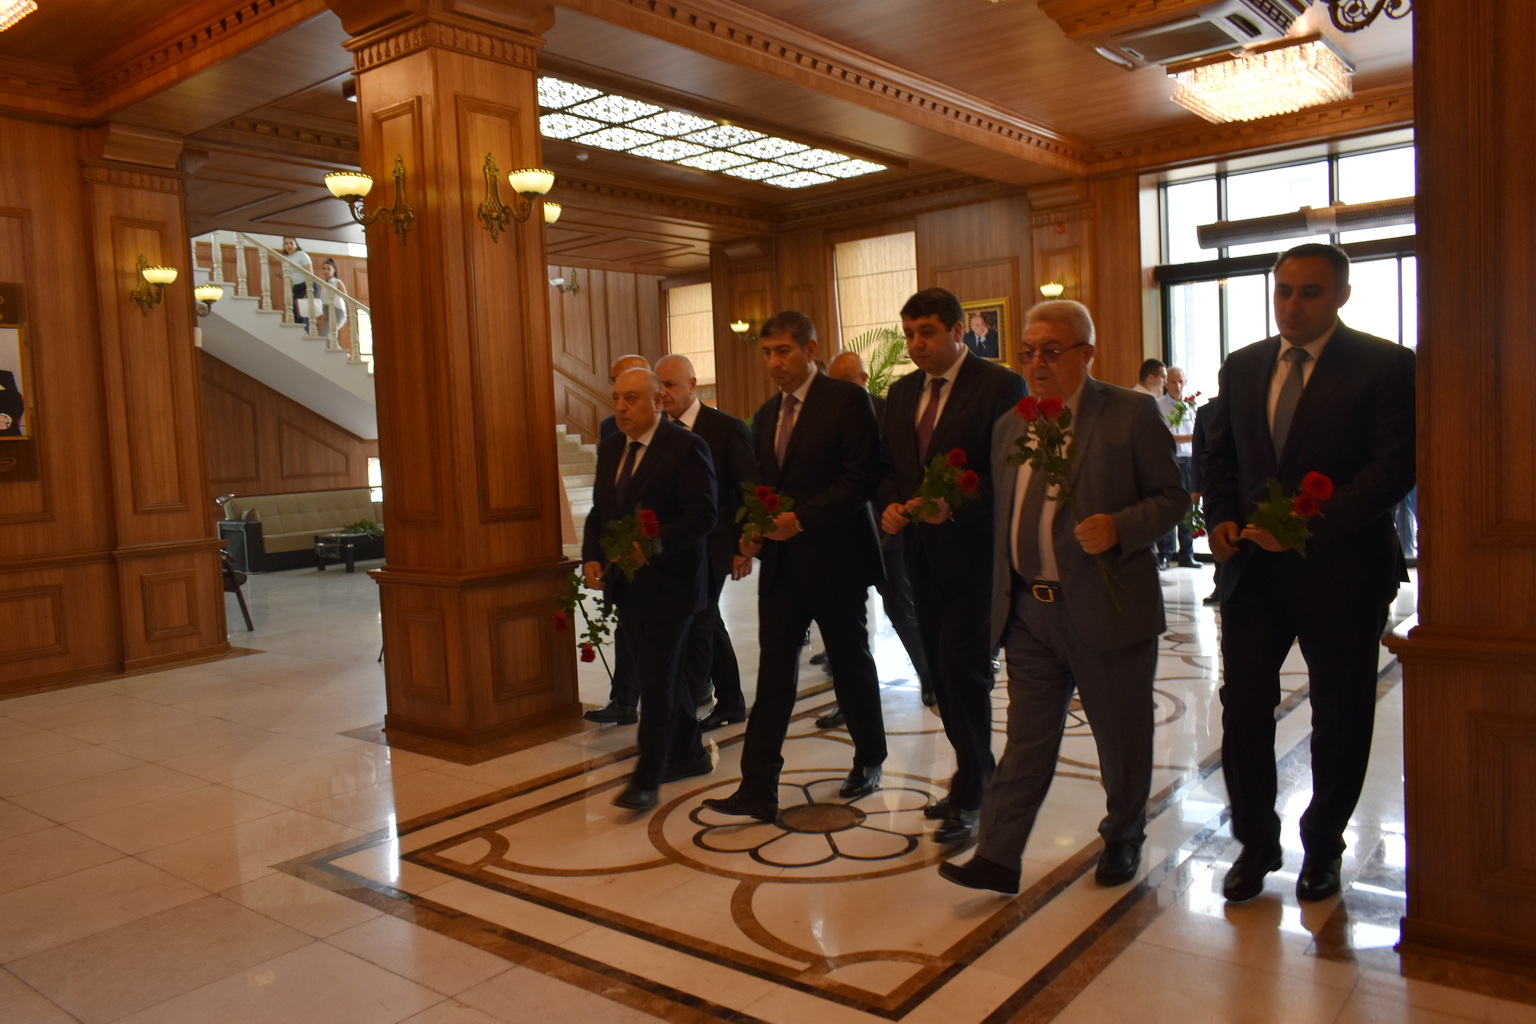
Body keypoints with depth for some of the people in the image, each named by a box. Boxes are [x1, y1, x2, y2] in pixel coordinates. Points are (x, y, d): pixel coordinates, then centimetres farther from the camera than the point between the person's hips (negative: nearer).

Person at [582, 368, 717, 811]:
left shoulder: (686, 447, -11)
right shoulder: (610, 449, 12)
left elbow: (702, 515, -18)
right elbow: (599, 512, 15)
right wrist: (591, 559, -1)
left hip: (667, 584, -7)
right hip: (625, 584, 8)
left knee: (656, 680, -5)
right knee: (659, 675, 16)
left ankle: (647, 779, 3)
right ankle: (689, 755, 32)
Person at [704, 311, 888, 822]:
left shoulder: (847, 400, -8)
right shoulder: (767, 413, 13)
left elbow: (863, 477, -16)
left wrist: (802, 519, -21)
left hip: (833, 557, -5)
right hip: (780, 561, 5)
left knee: (851, 664, 11)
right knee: (773, 673, 1)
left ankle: (870, 762, 31)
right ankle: (758, 788, 2)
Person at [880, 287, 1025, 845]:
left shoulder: (1000, 385, -8)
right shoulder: (902, 393, 13)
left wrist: (955, 504, -23)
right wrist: (891, 506, -3)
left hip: (973, 549, -6)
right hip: (923, 552, 7)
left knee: (963, 668, -6)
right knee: (942, 669, 11)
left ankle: (969, 797, 7)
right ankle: (977, 775, 27)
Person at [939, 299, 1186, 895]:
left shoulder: (1132, 414, -4)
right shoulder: (1009, 426, 12)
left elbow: (1171, 496, -4)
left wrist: (1119, 527, -22)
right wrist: (1001, 598, 12)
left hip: (1107, 610, -4)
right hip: (1029, 613, 4)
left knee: (1121, 739, 12)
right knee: (1026, 740, 6)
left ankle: (1123, 841, 34)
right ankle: (998, 857, 8)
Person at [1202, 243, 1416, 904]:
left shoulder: (1386, 366, -6)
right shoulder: (1243, 367, 10)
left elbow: (1394, 468, -14)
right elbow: (1218, 454, 15)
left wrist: (1309, 523, -23)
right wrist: (1222, 518, -3)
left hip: (1341, 567, -3)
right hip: (1254, 564, 4)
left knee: (1340, 717, 11)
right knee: (1243, 704, 3)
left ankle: (1323, 846, 31)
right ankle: (1256, 843, 21)